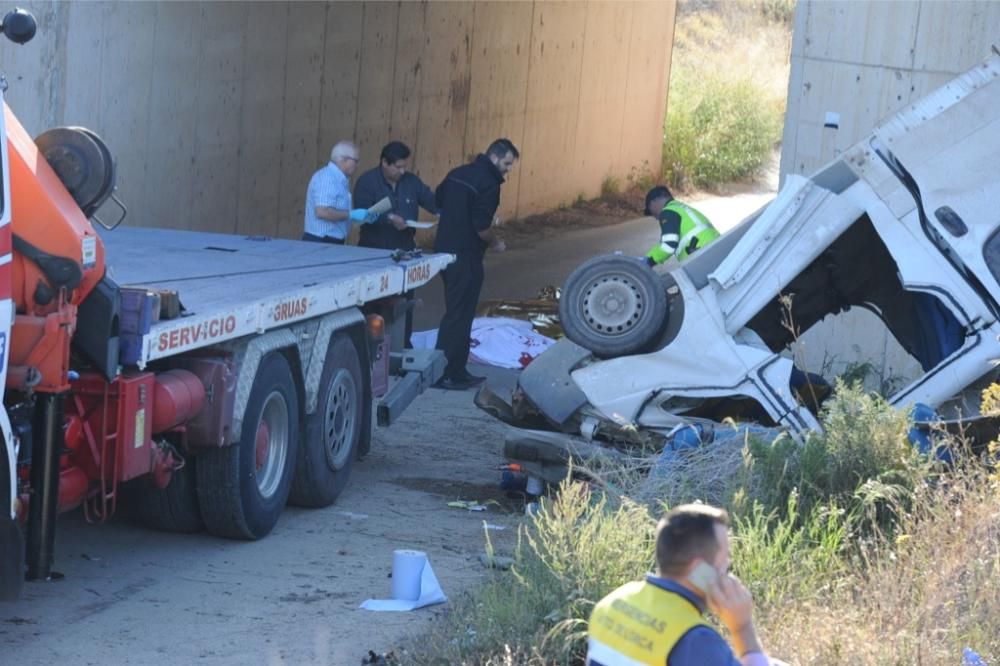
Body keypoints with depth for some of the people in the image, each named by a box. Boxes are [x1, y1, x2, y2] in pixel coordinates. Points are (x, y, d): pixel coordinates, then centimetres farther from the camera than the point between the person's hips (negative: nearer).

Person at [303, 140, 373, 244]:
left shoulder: (340, 179, 13)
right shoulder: (327, 178, -16)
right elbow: (322, 212, -26)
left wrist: (363, 217, 7)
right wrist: (351, 214, -20)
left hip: (333, 243, 10)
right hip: (321, 243, -10)